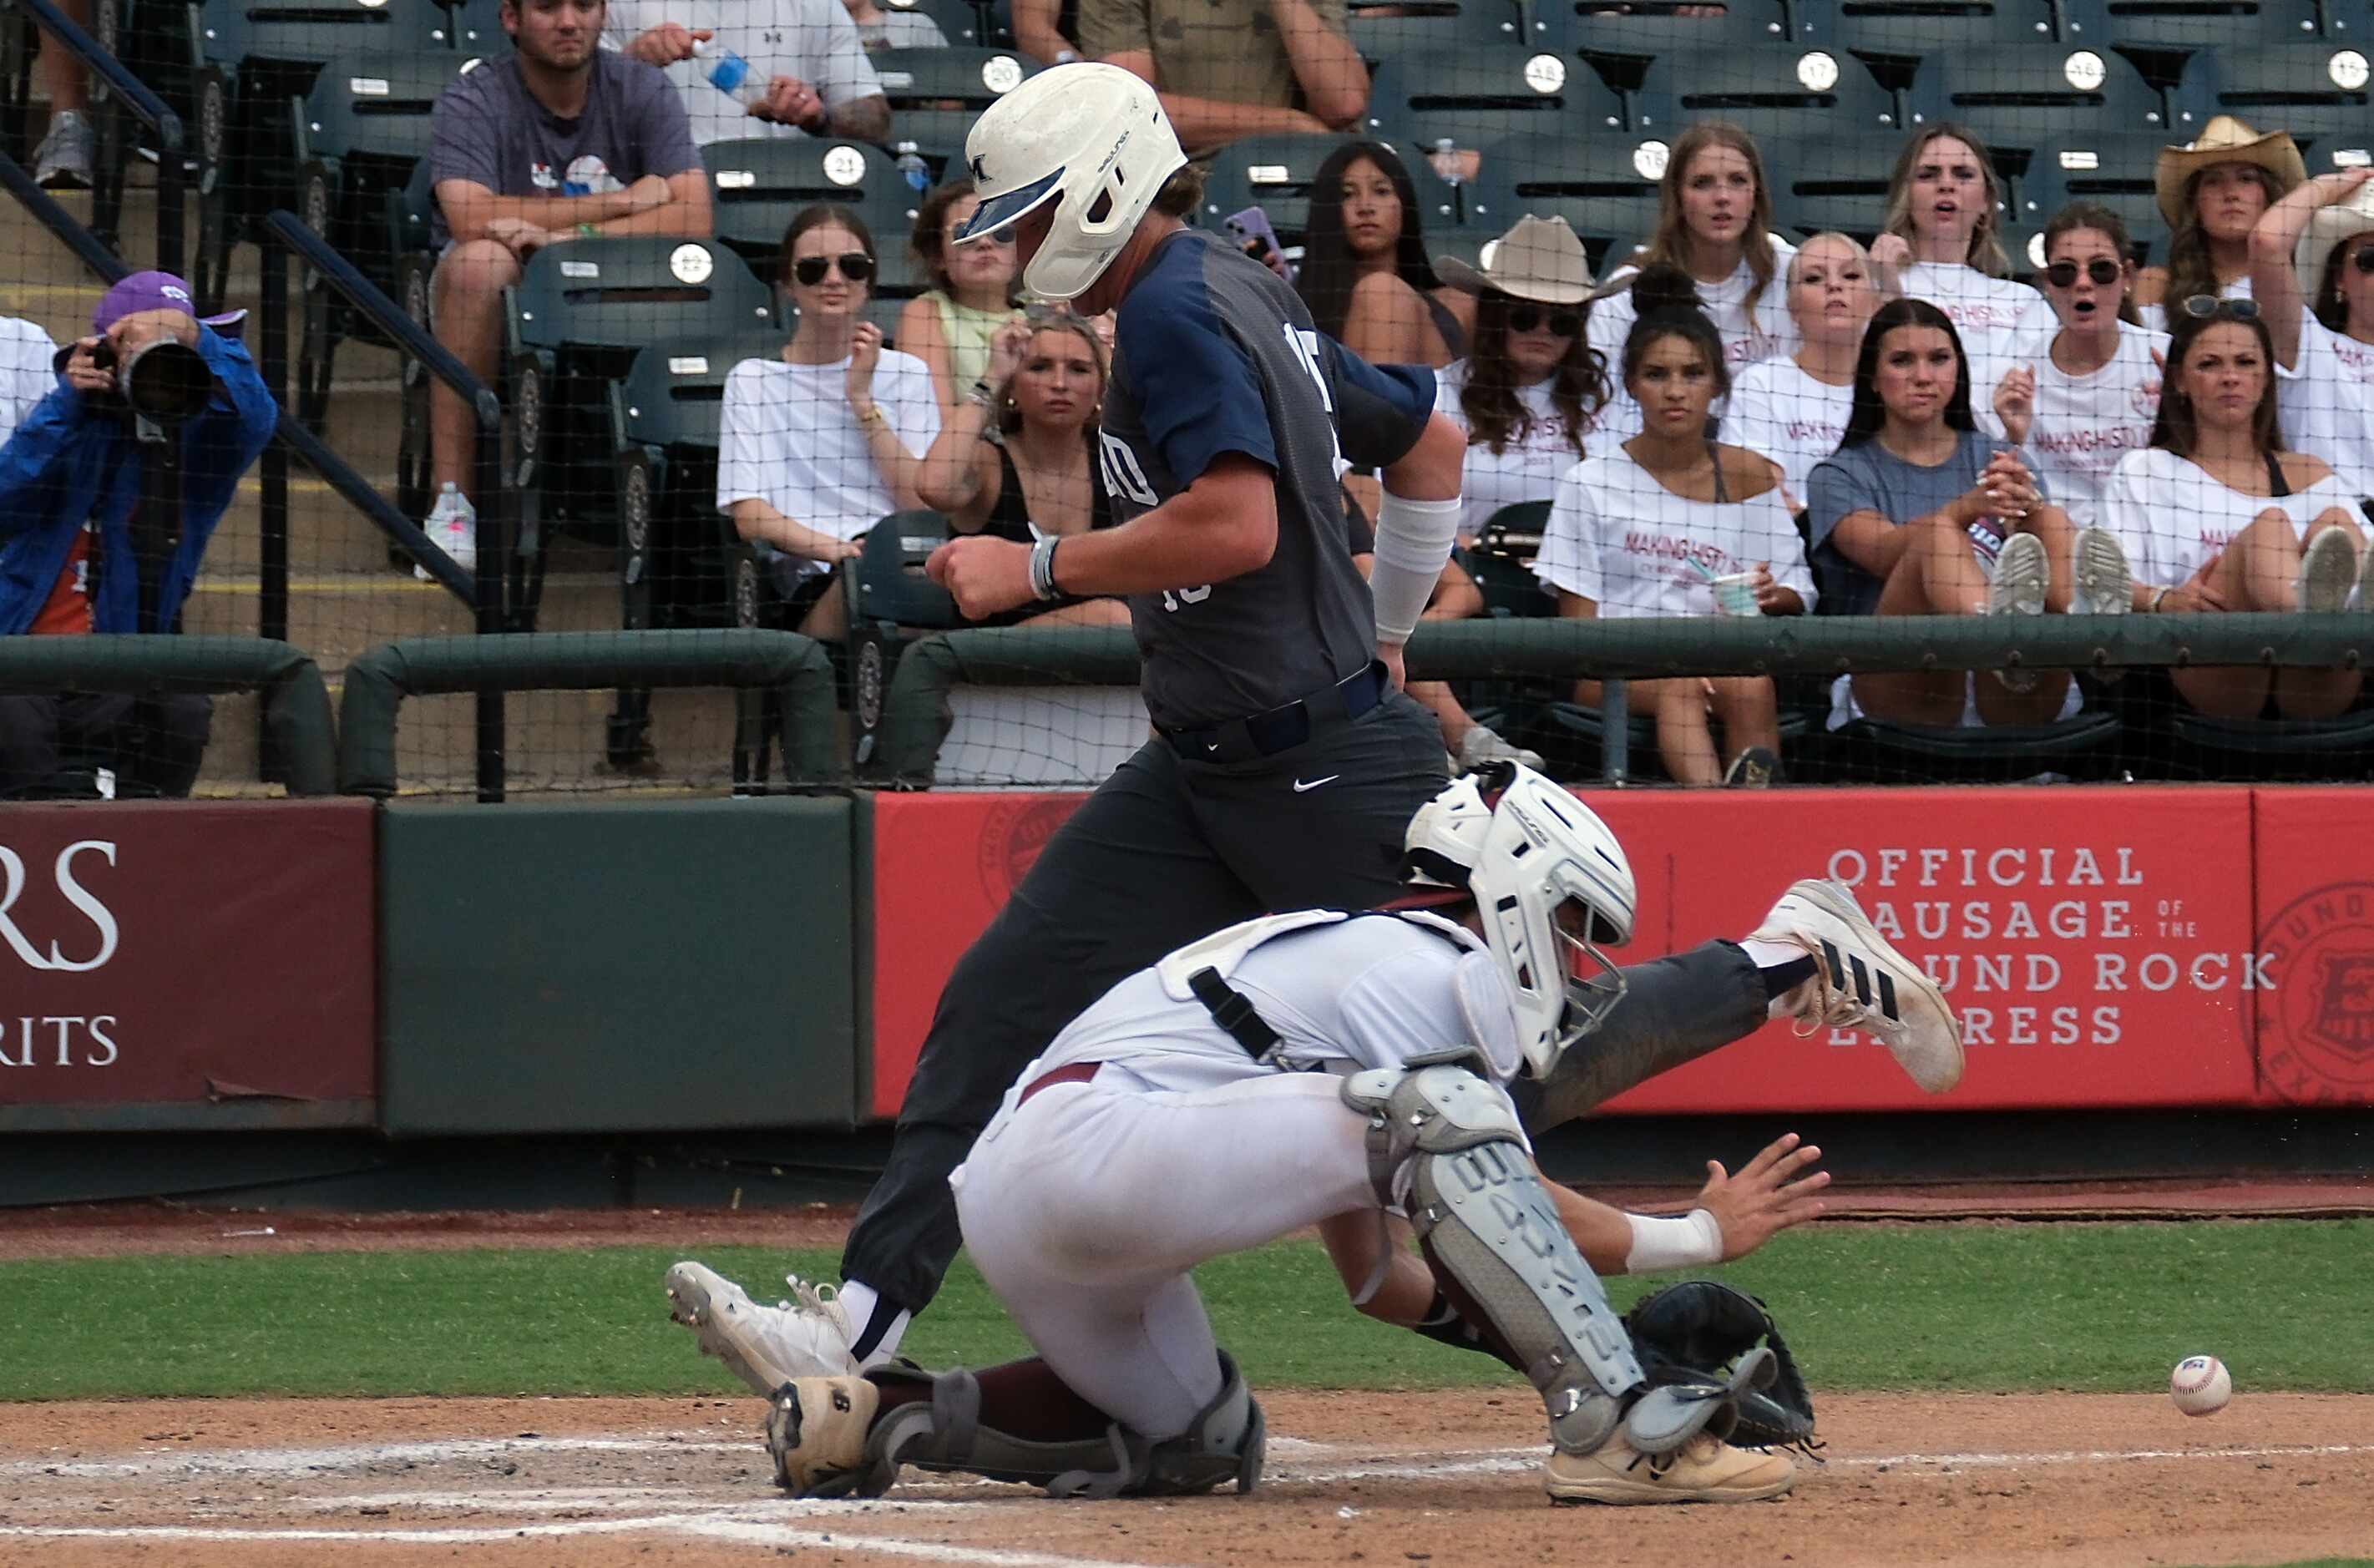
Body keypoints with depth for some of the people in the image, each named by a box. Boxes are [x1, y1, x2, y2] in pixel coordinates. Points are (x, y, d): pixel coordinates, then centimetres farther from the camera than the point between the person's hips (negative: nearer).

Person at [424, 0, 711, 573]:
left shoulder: (641, 90, 1)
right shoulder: (474, 99, -6)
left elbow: (693, 216, -12)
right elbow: (469, 217, -24)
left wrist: (581, 236, -28)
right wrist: (620, 203, -18)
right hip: (498, 310, -2)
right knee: (480, 260, -36)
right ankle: (452, 501, -33)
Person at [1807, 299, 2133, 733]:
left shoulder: (1996, 460, 24)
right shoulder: (1840, 476, 14)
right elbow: (1886, 552, -8)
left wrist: (2029, 509, -22)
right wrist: (1969, 509, -28)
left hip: (2003, 700, 3)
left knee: (2053, 524, -20)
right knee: (1936, 534, -29)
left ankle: (2089, 629, -57)